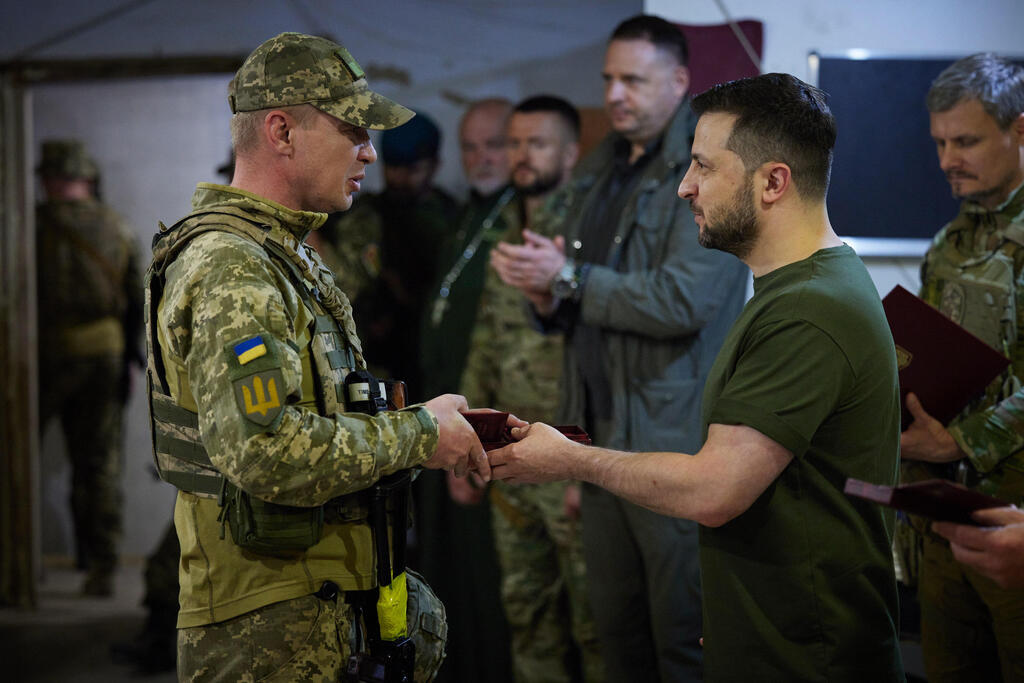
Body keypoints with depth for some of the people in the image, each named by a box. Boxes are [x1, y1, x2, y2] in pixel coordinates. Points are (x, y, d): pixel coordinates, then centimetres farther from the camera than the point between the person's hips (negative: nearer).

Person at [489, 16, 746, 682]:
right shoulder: (600, 171, 17)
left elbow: (683, 300, -22)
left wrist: (569, 278, -14)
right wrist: (549, 298, -2)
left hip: (673, 443, -8)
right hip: (603, 432, 8)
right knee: (615, 625, 13)